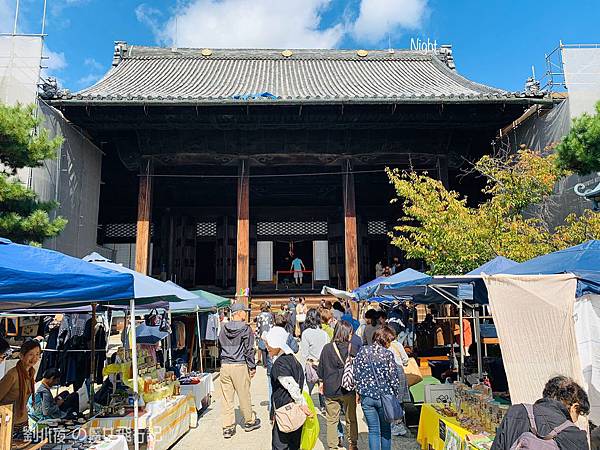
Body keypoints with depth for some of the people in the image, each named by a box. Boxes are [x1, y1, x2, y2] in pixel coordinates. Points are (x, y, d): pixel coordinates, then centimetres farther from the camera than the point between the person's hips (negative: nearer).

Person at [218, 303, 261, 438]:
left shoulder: (223, 329, 7)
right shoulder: (245, 329, -9)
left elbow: (220, 346, 15)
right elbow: (249, 350, -9)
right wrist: (252, 367, 0)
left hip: (224, 366, 4)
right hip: (240, 366, -4)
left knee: (227, 397, 8)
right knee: (244, 395, 10)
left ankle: (227, 427, 13)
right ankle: (249, 422, 26)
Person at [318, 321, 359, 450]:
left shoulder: (327, 348, -7)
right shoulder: (353, 349, -11)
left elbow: (321, 368, 3)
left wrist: (321, 382, 17)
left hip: (330, 390, 1)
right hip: (348, 390, -1)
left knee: (332, 420, 14)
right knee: (351, 419, 18)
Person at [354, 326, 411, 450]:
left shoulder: (362, 351, -3)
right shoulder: (388, 354, -10)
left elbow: (356, 374, 1)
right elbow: (394, 377, -7)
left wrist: (359, 391, 12)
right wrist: (396, 394, 6)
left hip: (366, 397, 2)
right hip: (384, 396, -2)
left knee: (373, 431, 11)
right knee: (386, 429, 17)